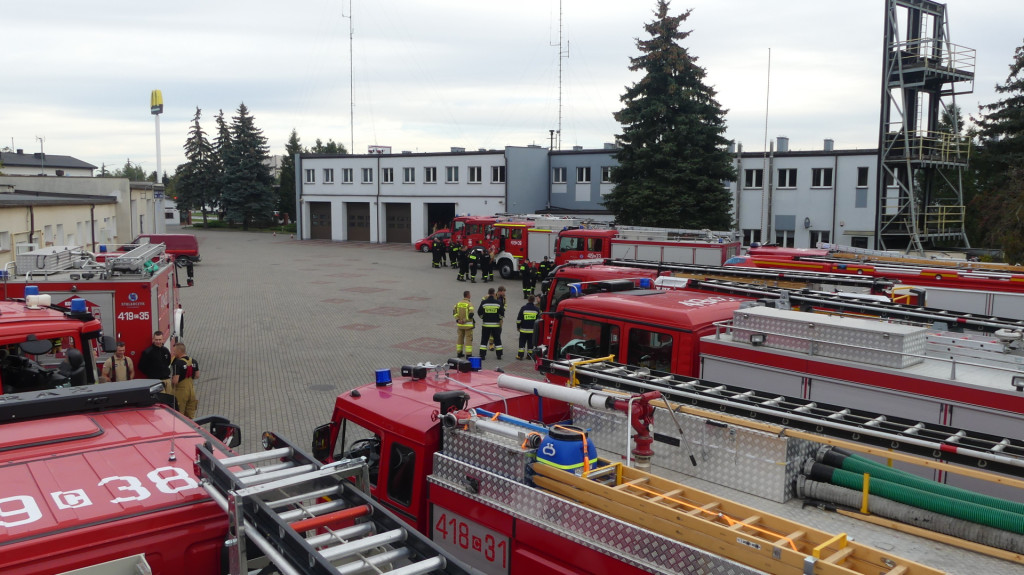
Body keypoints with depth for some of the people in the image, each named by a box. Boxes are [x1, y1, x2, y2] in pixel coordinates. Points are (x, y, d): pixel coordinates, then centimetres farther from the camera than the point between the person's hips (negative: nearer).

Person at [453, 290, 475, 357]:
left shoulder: (459, 302, 5)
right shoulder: (469, 303, -15)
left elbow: (454, 312, 4)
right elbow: (471, 314, -24)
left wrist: (457, 319, -5)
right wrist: (464, 320, -14)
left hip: (460, 324, 6)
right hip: (468, 324, -6)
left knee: (460, 338, 15)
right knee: (468, 339, -1)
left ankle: (459, 353, 21)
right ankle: (468, 354, -2)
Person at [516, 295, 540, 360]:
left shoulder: (523, 308, -7)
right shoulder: (536, 309, 0)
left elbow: (519, 319, -4)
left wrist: (518, 327, 8)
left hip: (524, 329, -2)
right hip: (533, 330, 2)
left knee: (522, 342, 5)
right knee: (530, 342, 10)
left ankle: (520, 355, 3)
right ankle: (529, 355, 12)